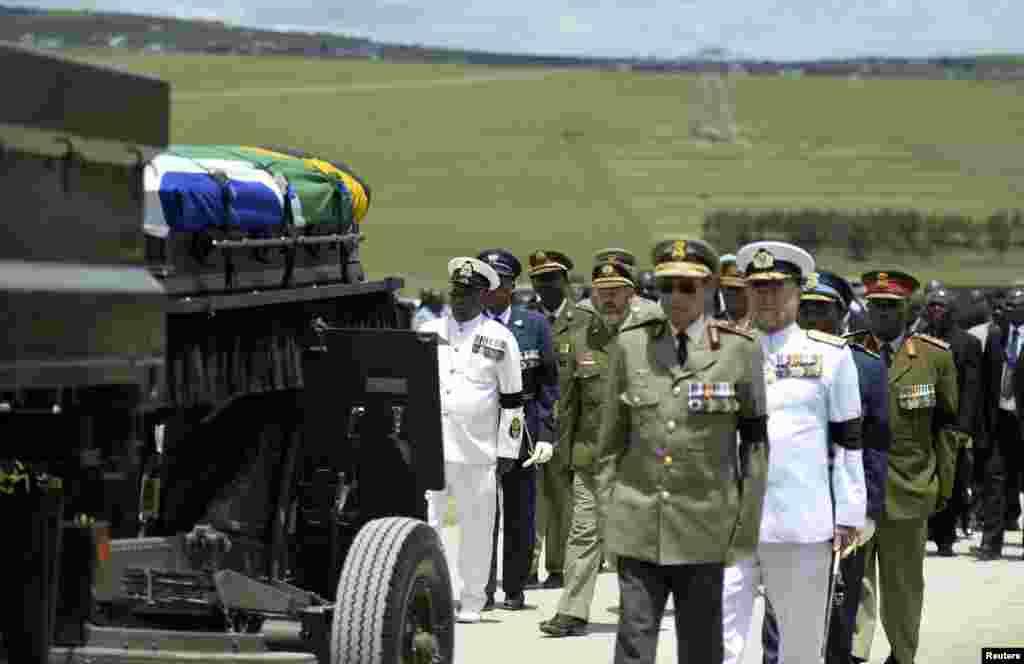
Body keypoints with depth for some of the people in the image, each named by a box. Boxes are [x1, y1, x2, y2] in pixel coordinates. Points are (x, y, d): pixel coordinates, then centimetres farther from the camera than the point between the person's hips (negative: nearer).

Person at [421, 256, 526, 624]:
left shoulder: (500, 339, 3)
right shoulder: (429, 331, 10)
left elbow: (512, 400, 4)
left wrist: (507, 451, 0)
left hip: (476, 452, -2)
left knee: (476, 528, 4)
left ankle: (472, 603, 15)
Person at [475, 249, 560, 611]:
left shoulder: (534, 325, 4)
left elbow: (548, 385, 4)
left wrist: (546, 435, -3)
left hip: (521, 429, 1)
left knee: (519, 514, 7)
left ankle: (514, 588, 18)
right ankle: (483, 589, 1)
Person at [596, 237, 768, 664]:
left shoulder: (740, 350, 0)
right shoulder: (629, 345, 6)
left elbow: (756, 433, 5)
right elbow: (612, 436, 11)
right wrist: (605, 505, 7)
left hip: (705, 520, -1)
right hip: (638, 520, 1)